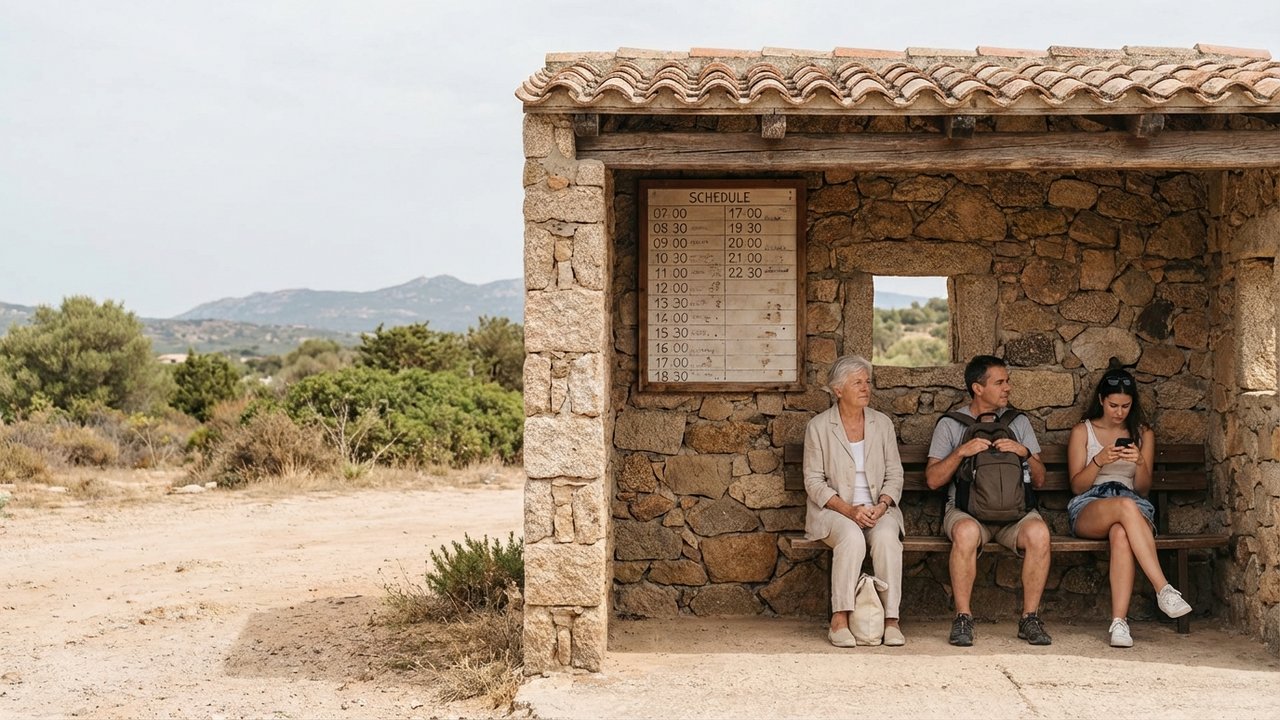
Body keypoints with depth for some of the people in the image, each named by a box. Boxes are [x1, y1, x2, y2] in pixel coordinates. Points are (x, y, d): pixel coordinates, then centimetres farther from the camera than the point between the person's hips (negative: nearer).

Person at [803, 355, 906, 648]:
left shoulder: (882, 423, 10)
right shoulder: (818, 427, 1)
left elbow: (894, 474, 9)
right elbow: (814, 481, -3)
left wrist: (881, 505, -11)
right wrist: (848, 509, -16)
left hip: (878, 508, 2)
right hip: (833, 509, -2)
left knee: (886, 536, -31)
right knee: (851, 536, -35)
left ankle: (891, 620, -28)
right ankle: (839, 620, -30)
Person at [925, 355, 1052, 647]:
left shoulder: (1018, 422, 17)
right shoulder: (950, 424, 9)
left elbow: (1039, 481, 12)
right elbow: (932, 480, 1)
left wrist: (1026, 453, -7)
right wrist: (961, 452, -11)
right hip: (966, 508, -2)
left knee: (1038, 532, -32)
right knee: (967, 532, -38)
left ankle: (1030, 617, -18)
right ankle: (963, 618, -24)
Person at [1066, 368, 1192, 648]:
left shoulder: (1143, 434, 18)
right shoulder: (1082, 431, 13)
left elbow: (1143, 489, 13)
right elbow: (1077, 486, 6)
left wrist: (1140, 463, -9)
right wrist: (1099, 461, -13)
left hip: (1132, 505, 1)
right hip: (1088, 508, -1)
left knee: (1121, 533, -40)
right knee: (1126, 506, -40)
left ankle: (1119, 621, -49)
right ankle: (1164, 590, -47)